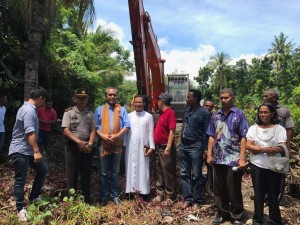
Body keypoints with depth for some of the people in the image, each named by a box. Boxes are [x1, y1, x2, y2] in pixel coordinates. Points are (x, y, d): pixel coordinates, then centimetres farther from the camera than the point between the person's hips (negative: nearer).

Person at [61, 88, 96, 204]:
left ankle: (87, 201, 23)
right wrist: (79, 142, -18)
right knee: (72, 175, 3)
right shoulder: (69, 112, -1)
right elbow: (66, 131, -9)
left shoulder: (90, 114, 9)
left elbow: (93, 130, 5)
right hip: (73, 147, -3)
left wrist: (89, 143, -11)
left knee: (86, 175, 11)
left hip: (87, 147, 3)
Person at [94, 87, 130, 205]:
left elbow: (127, 125, 0)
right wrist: (102, 135, -14)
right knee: (104, 173, 7)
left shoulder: (122, 110, 7)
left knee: (115, 172, 11)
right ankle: (103, 196, 19)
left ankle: (115, 195, 23)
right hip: (104, 144, 0)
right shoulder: (99, 110, 6)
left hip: (117, 144, 1)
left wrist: (117, 135, -14)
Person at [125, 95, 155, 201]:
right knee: (131, 169, 5)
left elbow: (151, 132, 0)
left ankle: (144, 192, 10)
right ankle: (130, 190, 13)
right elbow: (125, 130, 5)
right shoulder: (129, 116, 6)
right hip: (130, 147, 2)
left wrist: (151, 147, -5)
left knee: (143, 169, 3)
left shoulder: (149, 116, 1)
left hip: (143, 147, -1)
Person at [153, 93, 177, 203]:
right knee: (159, 172, 15)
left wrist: (168, 148, -23)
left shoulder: (170, 113, -14)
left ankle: (169, 196, 15)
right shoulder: (162, 113, 13)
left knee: (168, 173, 2)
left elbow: (172, 131, -20)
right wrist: (156, 146, 15)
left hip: (165, 148, -9)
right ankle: (160, 194, 26)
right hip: (159, 147, 9)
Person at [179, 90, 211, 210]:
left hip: (195, 147, -7)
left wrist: (205, 149, -13)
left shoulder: (204, 113, -9)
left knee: (196, 175, 4)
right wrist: (181, 143, 13)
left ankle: (197, 201, 18)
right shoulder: (187, 111, 12)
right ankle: (187, 198, 22)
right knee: (184, 173, 10)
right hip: (183, 146, 7)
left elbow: (206, 132, -9)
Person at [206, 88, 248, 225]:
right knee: (219, 189, 13)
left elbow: (243, 137, -7)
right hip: (218, 158, 4)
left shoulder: (239, 114, -3)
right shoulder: (215, 116, 9)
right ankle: (222, 213, 30)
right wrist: (209, 155, 5)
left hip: (233, 159, -4)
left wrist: (242, 158, -13)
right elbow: (211, 136, 11)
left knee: (233, 189, 7)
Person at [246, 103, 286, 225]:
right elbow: (248, 146, -5)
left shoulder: (279, 129, -2)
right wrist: (265, 149, -19)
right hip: (257, 165, 1)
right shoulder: (253, 128, 3)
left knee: (273, 194, 9)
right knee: (258, 193, 10)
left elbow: (282, 148, -12)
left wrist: (259, 149, -21)